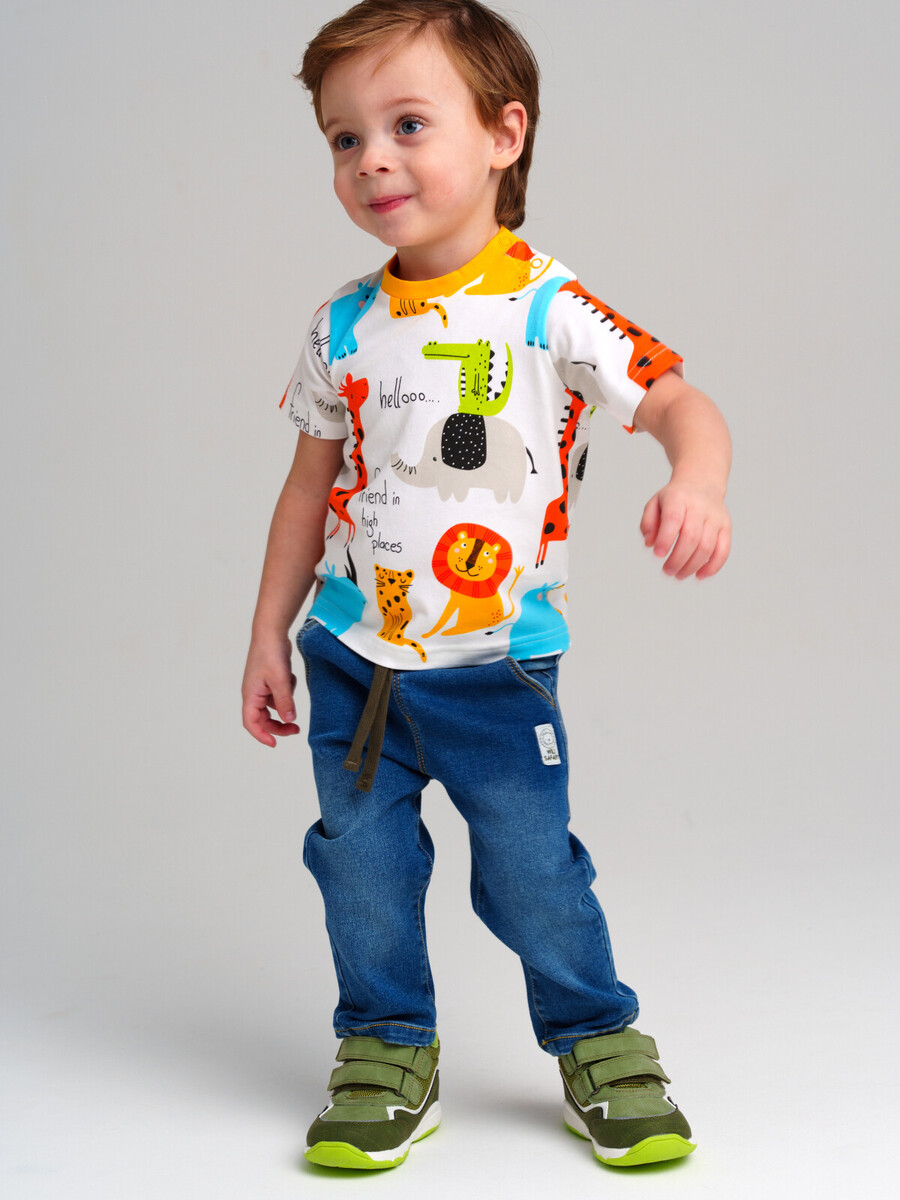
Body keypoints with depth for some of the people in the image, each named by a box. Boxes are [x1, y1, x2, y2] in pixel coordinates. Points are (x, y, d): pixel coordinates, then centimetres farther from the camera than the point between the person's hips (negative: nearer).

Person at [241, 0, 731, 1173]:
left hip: (495, 666, -3)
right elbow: (312, 484, 9)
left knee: (533, 873, 5)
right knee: (362, 869, 10)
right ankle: (387, 1055, 30)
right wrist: (269, 635, 10)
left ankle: (601, 1047, 27)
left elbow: (678, 400, -18)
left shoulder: (549, 309, -13)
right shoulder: (345, 327, 0)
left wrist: (695, 483, -40)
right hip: (352, 661, 4)